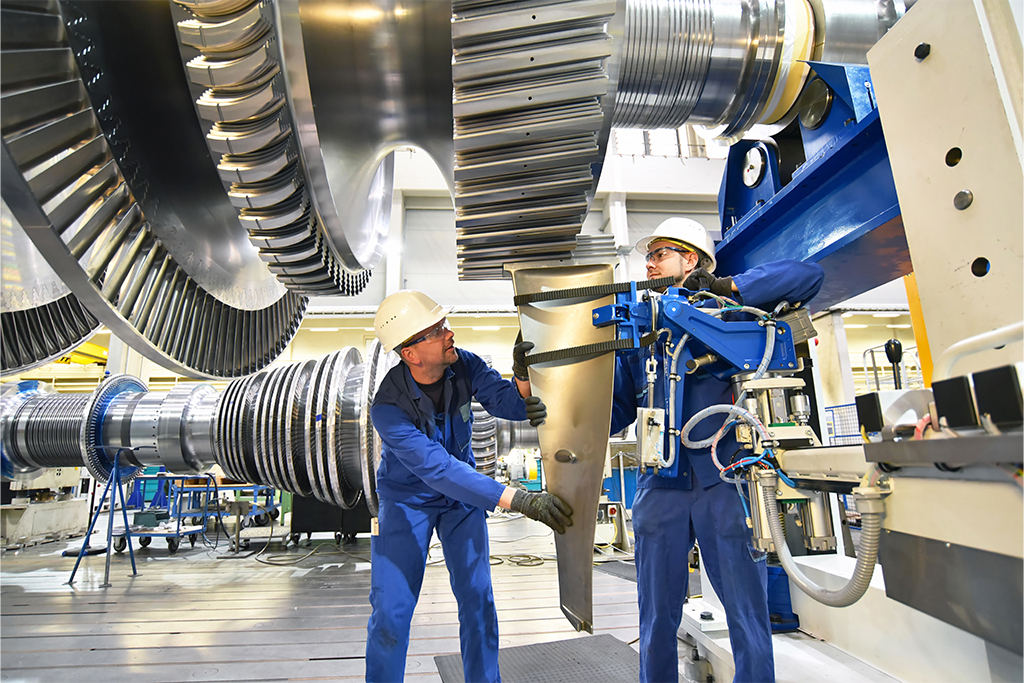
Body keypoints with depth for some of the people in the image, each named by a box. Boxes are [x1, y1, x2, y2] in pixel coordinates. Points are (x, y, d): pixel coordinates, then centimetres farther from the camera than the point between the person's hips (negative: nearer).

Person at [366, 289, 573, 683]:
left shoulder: (464, 365, -17)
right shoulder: (388, 409, -32)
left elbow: (510, 404, -20)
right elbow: (440, 470, -40)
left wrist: (522, 374, -43)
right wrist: (519, 500, -45)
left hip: (463, 495, 3)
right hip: (406, 499, -3)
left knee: (478, 599, 3)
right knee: (391, 610, -2)